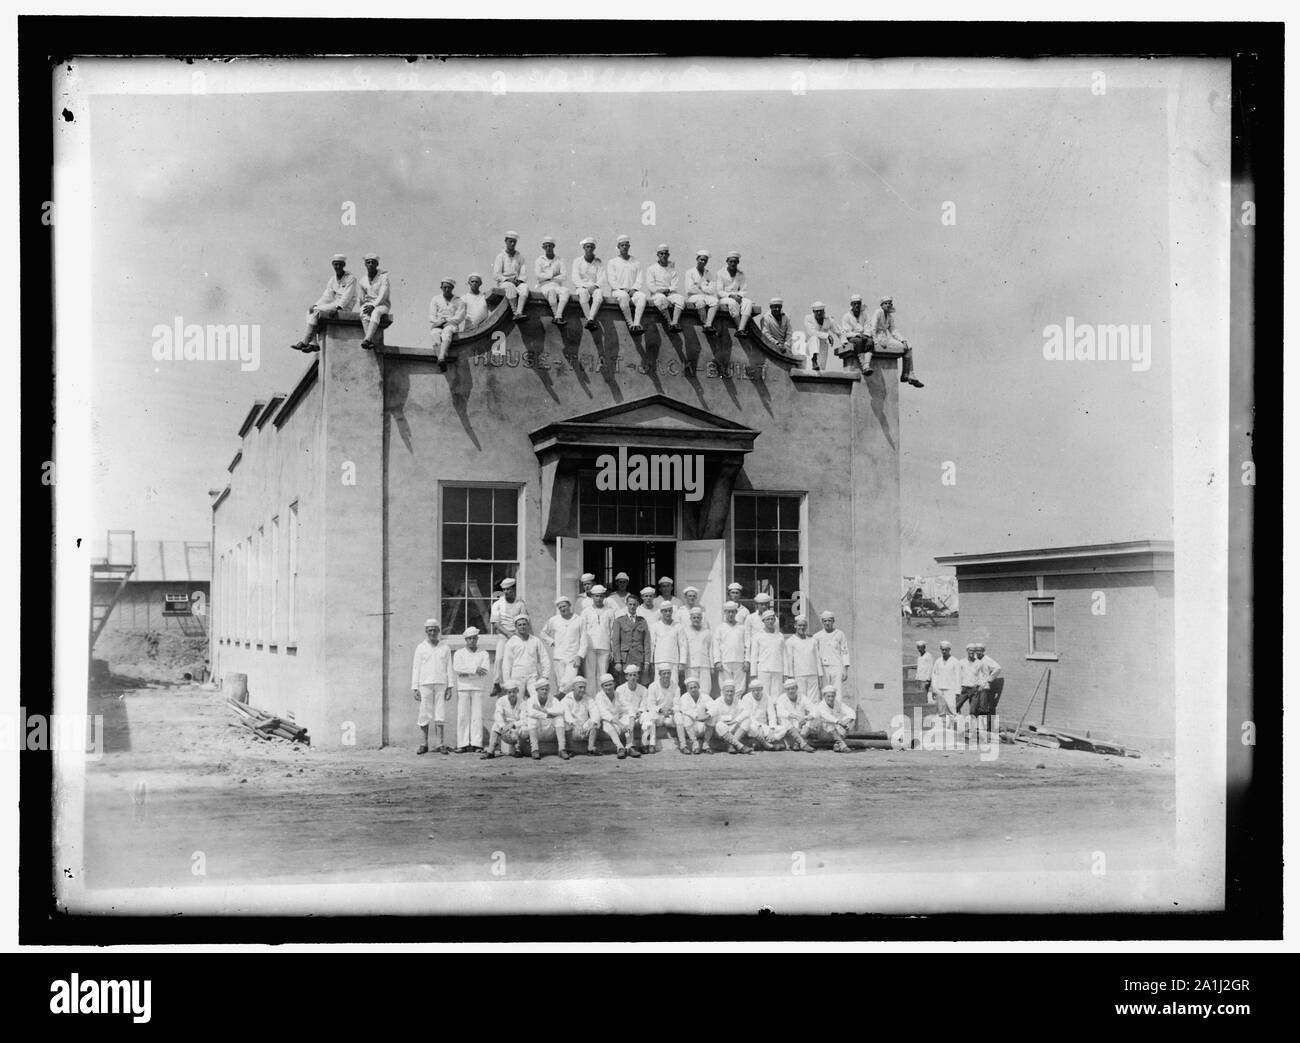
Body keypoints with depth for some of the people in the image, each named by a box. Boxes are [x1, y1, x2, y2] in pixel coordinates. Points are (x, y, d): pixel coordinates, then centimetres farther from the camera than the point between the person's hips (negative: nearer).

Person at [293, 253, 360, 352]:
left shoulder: (351, 278, -8)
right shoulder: (333, 279, 15)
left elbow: (347, 297, -18)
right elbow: (327, 296, 10)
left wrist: (337, 308, -32)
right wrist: (315, 305, -6)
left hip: (344, 308, -8)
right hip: (334, 305, 8)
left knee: (316, 311, -24)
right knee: (309, 311, -7)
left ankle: (304, 342, -24)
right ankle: (314, 344, -18)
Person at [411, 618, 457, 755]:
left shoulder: (445, 648, 12)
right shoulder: (420, 648, 8)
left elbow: (449, 668, 11)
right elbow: (416, 668, 6)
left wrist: (450, 686, 2)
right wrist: (414, 688, -1)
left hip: (441, 684, 1)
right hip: (425, 684, -1)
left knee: (440, 715, -3)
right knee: (424, 714, -3)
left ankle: (441, 744, -3)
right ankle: (423, 744, 1)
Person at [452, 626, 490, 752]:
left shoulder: (483, 654, 11)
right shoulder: (459, 653, 10)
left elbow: (485, 670, -5)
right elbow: (457, 668, -8)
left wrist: (466, 673, -11)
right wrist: (475, 669, -15)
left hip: (478, 688, 0)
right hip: (462, 688, 0)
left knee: (477, 716, -5)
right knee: (462, 717, -4)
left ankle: (476, 744, -5)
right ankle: (462, 744, -3)